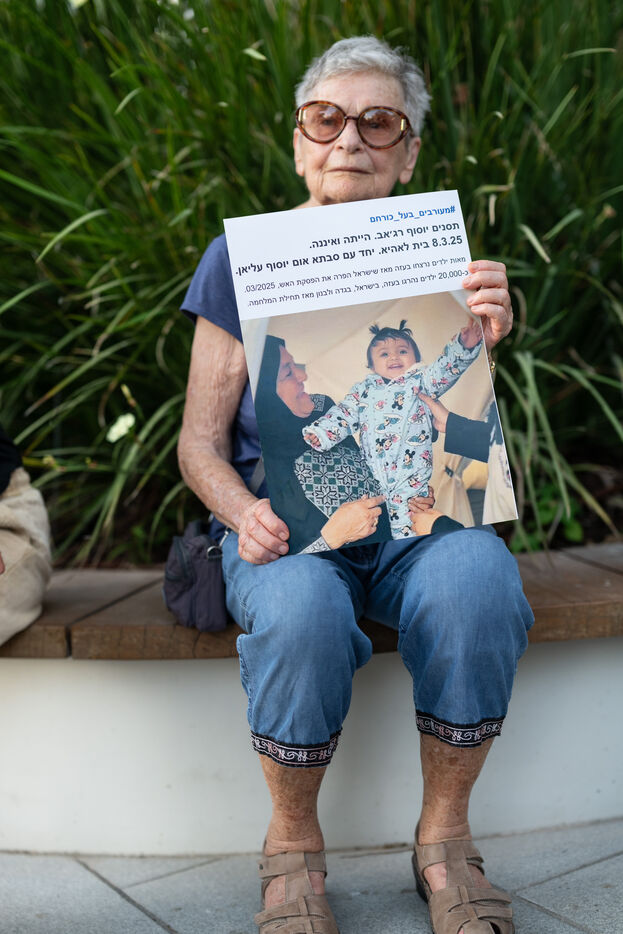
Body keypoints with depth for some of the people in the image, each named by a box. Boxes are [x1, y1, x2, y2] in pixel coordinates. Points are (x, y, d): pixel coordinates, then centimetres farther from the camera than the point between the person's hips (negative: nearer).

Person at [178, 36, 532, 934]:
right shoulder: (242, 261, 5)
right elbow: (201, 441, 4)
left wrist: (483, 346, -17)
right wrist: (247, 515, -18)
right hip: (285, 517, -1)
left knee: (479, 584, -34)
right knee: (298, 612, -37)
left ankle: (444, 836, -11)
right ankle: (293, 845, -9)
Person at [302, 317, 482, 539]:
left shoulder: (420, 381, 7)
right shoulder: (364, 388, 14)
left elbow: (445, 368, -7)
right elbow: (344, 414, 10)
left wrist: (464, 346, -26)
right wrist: (322, 433, -6)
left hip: (411, 474, -2)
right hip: (372, 476, 3)